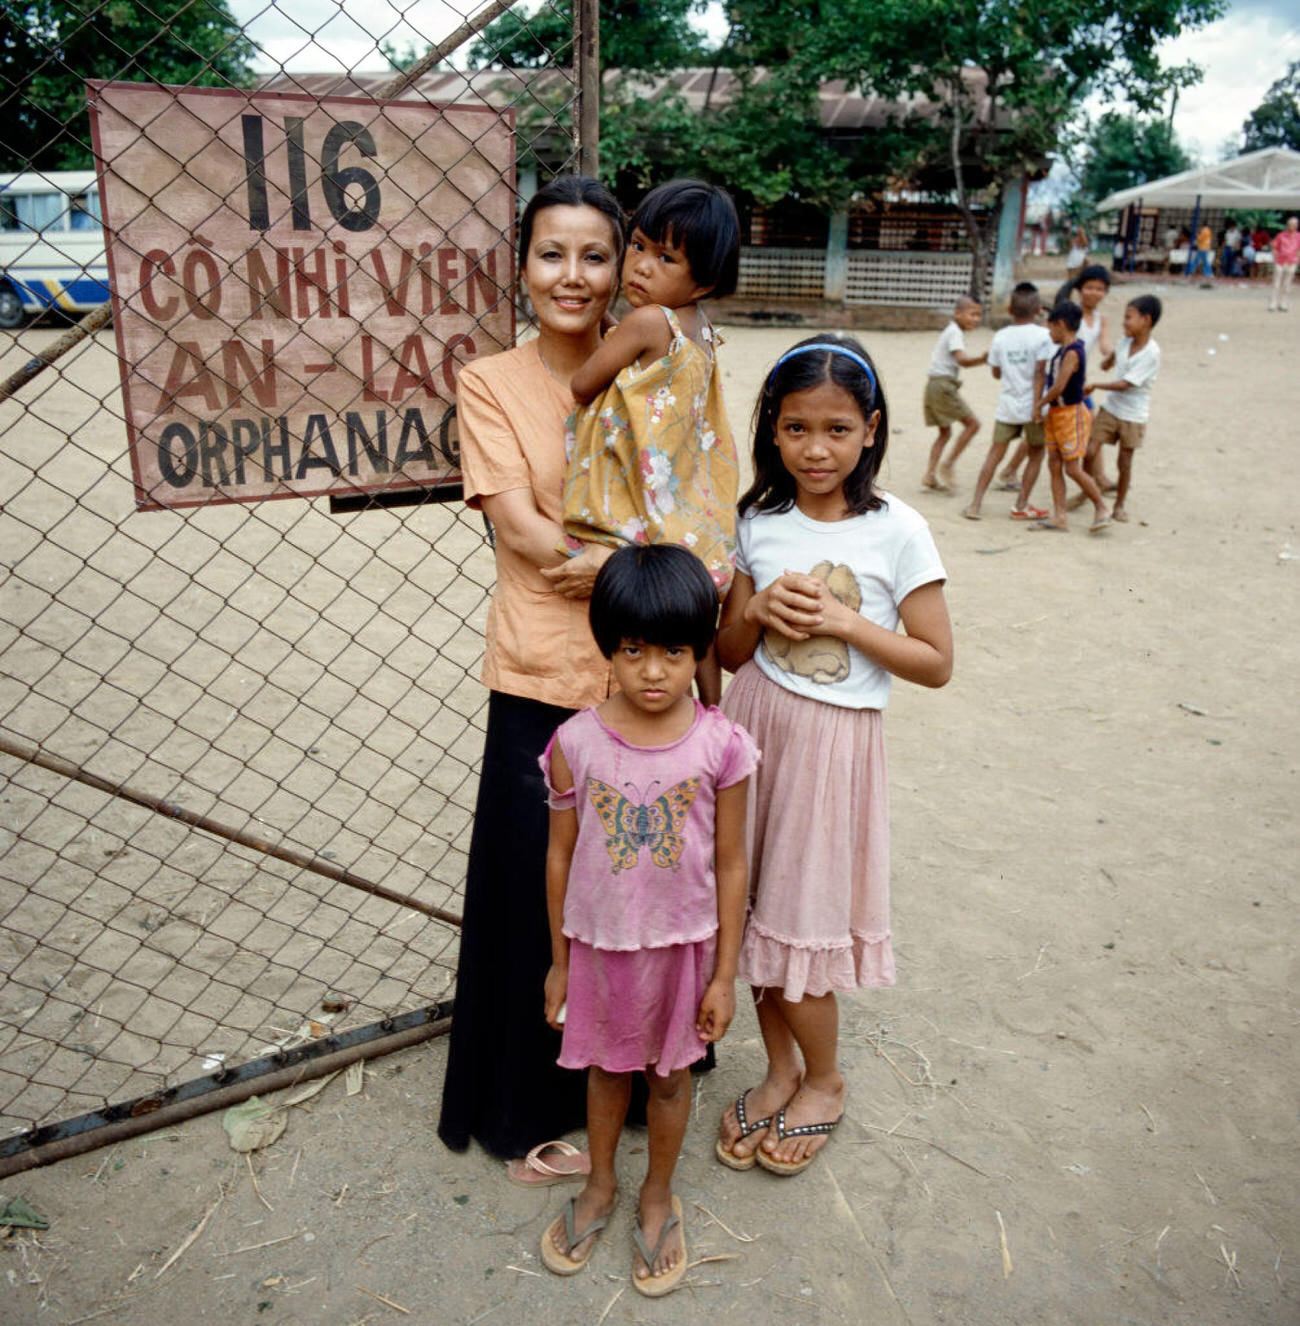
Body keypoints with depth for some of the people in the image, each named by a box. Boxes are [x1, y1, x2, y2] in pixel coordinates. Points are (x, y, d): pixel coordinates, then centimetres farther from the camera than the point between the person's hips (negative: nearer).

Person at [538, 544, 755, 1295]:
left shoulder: (721, 746, -17)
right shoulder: (577, 742, -15)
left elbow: (731, 865, -8)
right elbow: (561, 855, -4)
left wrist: (724, 974, -4)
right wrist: (559, 961, 3)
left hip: (683, 942, -1)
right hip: (600, 940, 1)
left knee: (670, 1072, 20)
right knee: (607, 1065, 22)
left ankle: (658, 1198, 46)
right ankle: (601, 1186, 49)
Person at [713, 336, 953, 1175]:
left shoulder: (897, 531, -10)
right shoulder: (759, 523, 2)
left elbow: (937, 662, -8)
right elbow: (729, 652, 8)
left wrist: (843, 620, -17)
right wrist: (759, 609, -12)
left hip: (832, 741, -4)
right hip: (753, 724, 4)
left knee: (799, 918, 5)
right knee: (754, 908, 11)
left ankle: (824, 1082, 31)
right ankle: (781, 1068, 33)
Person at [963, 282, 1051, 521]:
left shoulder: (1000, 336, 2)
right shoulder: (1041, 335, -9)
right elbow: (1039, 373, -15)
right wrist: (1037, 405, -15)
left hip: (1007, 405, 3)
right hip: (1031, 405, -3)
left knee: (995, 454, 7)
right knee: (1036, 455, 13)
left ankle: (975, 504, 1)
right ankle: (1021, 506, 13)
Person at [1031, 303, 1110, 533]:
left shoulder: (1072, 352, -18)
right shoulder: (1063, 350, 11)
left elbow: (1059, 387, -22)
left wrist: (1039, 404, -11)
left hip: (1071, 414, -9)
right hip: (1055, 413, 9)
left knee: (1073, 468, -5)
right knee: (1054, 465, 6)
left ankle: (1102, 509, 9)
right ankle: (1059, 516, 9)